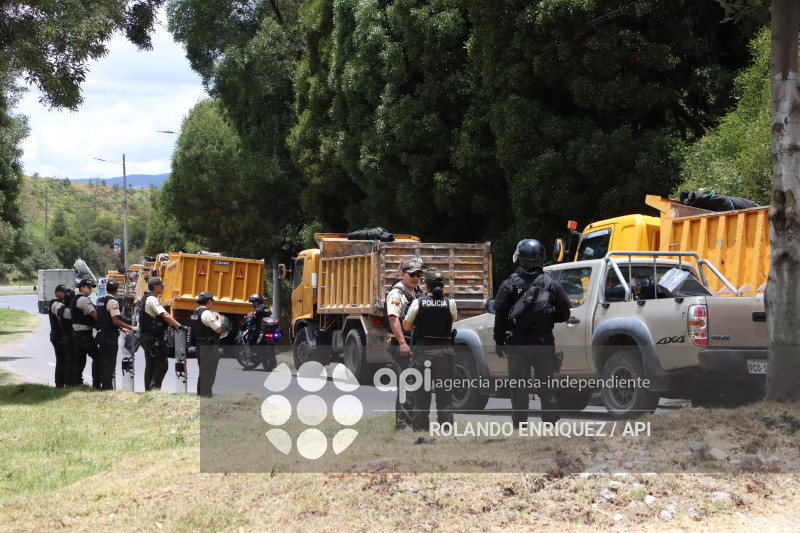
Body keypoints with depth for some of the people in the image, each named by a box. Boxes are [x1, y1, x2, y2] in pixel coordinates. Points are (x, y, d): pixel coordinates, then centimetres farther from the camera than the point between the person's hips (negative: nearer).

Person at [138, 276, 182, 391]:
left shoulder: (145, 298, 18)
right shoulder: (152, 299, -14)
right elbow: (165, 315, -25)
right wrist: (179, 326, -28)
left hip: (146, 337, 11)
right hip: (153, 337, -11)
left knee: (150, 366, 12)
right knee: (162, 365, -8)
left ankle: (148, 391, 13)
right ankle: (153, 390, -12)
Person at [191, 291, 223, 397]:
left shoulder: (195, 312, 12)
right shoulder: (207, 313, -18)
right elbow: (218, 329, -20)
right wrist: (219, 318, -4)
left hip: (199, 344, 10)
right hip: (209, 346, -10)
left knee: (203, 371, 19)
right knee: (209, 372, -4)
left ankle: (200, 393, 26)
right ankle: (206, 394, -4)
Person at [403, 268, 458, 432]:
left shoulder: (418, 303, -5)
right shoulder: (450, 303, -4)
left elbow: (407, 326, 4)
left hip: (423, 350, -1)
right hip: (445, 350, 1)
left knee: (421, 394, 8)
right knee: (445, 395, 7)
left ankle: (420, 428, 9)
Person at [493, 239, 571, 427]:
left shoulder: (510, 284, -4)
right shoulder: (551, 284, -1)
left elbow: (500, 315, -6)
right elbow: (564, 314, 0)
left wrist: (499, 342, 1)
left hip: (518, 342, -1)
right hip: (544, 342, 1)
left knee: (519, 389, 3)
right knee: (547, 386, 8)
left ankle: (519, 425, 2)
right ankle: (550, 423, 8)